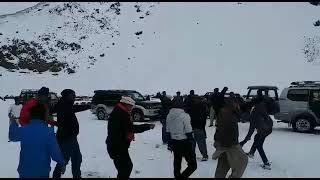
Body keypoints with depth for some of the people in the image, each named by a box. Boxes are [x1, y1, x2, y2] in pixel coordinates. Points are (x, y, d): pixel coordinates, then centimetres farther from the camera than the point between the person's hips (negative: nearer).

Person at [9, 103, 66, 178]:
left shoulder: (23, 130, -10)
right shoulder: (48, 132, -20)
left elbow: (12, 136, 15)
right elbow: (55, 153, -18)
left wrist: (14, 123, 32)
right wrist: (62, 163, 1)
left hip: (24, 172, 3)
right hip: (42, 172, -3)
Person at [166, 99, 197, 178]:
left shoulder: (169, 116, 2)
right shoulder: (185, 116, -16)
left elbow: (168, 132, 9)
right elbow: (189, 133, -15)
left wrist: (169, 143, 18)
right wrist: (192, 144, -7)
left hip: (174, 143, 7)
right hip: (184, 143, -6)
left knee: (177, 164, 18)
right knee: (193, 165, 4)